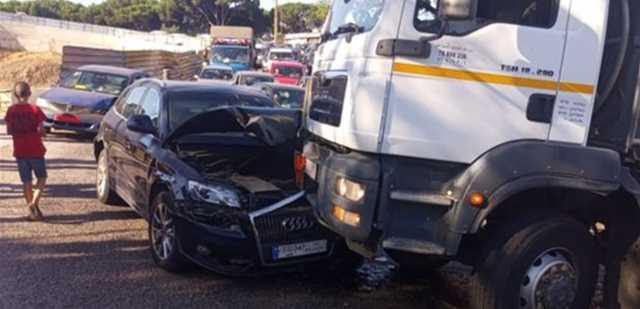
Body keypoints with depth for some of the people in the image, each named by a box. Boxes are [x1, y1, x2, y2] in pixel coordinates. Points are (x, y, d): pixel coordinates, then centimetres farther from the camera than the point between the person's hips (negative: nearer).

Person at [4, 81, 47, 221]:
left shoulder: (11, 110, -1)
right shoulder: (35, 110, -10)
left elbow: (8, 131, 0)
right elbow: (41, 130, -14)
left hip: (20, 151, 3)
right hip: (35, 150, -3)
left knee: (26, 181, 10)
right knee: (41, 178, 12)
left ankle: (33, 211, 12)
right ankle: (34, 203, -9)